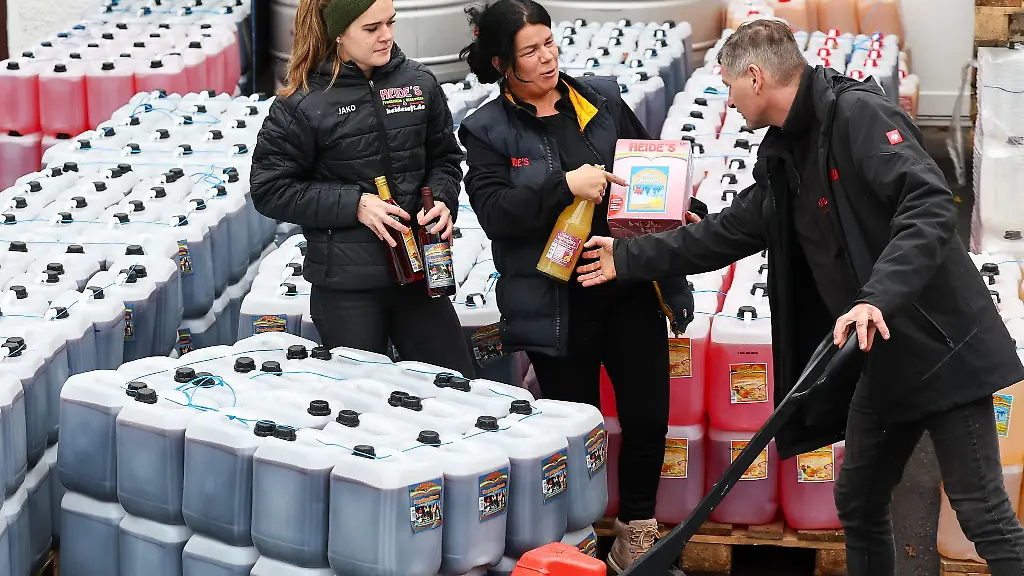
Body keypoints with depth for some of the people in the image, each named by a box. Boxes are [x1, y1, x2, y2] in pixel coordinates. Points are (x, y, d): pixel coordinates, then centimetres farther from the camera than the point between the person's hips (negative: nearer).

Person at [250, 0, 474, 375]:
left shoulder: (420, 84, 0)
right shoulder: (304, 104, -10)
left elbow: (445, 158, 14)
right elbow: (270, 189, -7)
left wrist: (442, 200, -8)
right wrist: (354, 204, -15)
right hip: (345, 285, -3)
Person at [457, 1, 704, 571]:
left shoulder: (602, 98, 7)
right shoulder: (488, 131, -2)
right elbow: (494, 212, -15)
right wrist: (565, 187, -24)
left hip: (632, 288, 3)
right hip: (559, 303, -3)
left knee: (648, 418, 3)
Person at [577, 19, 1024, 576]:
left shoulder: (859, 114, -16)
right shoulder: (783, 157, 12)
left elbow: (930, 207, -27)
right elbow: (728, 232, 22)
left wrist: (878, 298, -37)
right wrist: (629, 259, 25)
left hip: (941, 345, -9)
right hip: (881, 358, 9)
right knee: (858, 503, 17)